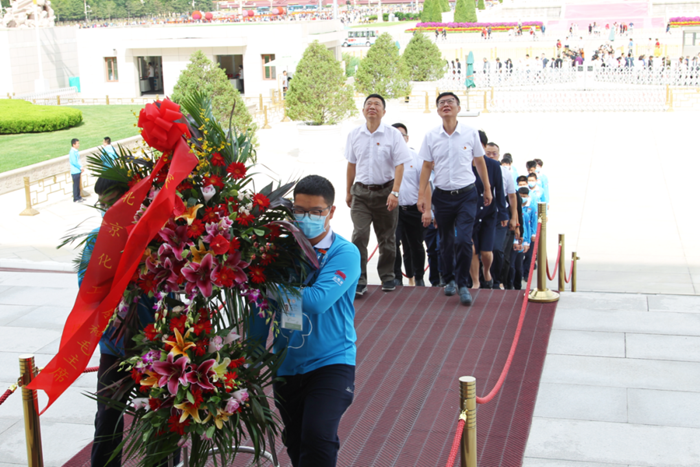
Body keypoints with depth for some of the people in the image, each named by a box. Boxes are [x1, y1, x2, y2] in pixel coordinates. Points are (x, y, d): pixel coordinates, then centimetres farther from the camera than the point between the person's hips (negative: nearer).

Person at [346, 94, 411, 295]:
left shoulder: (393, 135, -4)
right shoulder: (354, 135, 5)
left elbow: (399, 165, -8)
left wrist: (395, 192, -18)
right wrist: (349, 192, 16)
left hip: (385, 191, -1)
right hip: (361, 192, 1)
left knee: (386, 237, 10)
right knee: (359, 235, -10)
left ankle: (387, 277, 25)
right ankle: (359, 280, -5)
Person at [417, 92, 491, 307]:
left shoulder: (471, 133, -2)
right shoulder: (431, 136, 0)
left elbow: (480, 162, 10)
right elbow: (426, 167, 6)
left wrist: (487, 189, 16)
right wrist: (421, 195, 0)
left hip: (466, 194, -2)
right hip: (442, 196, 2)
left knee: (464, 240, -13)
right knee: (446, 242, 12)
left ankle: (462, 284, 0)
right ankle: (449, 279, 32)